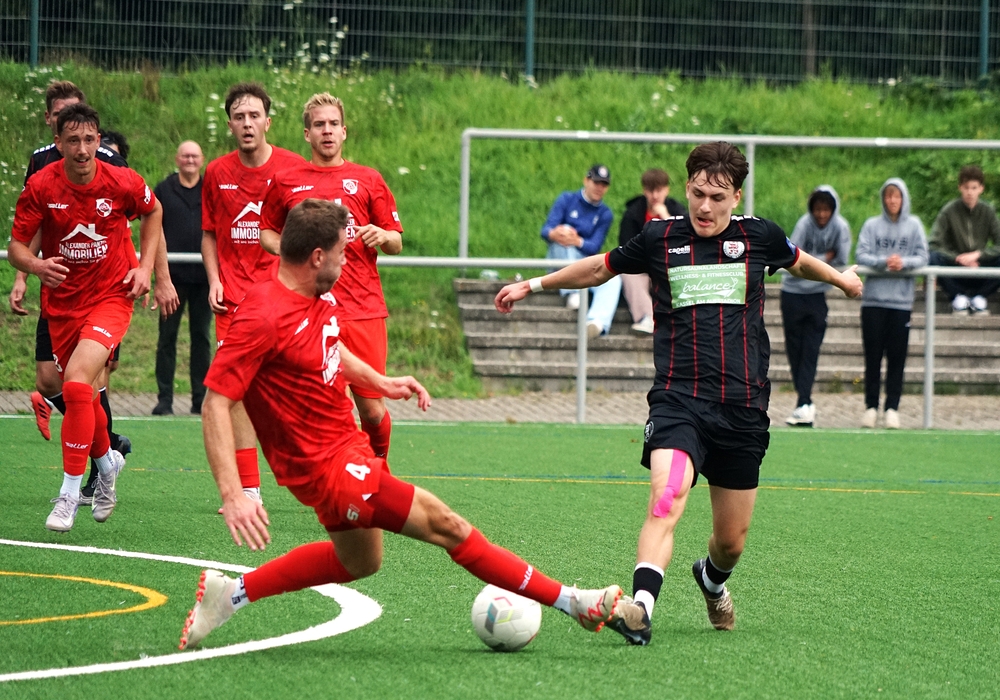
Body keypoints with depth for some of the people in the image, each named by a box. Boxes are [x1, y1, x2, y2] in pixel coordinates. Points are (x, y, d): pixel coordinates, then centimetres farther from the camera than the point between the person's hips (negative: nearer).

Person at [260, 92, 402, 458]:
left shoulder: (368, 180, 12)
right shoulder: (286, 182, 11)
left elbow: (397, 244, 14)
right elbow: (267, 233, 23)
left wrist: (381, 236, -9)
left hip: (363, 308, 0)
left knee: (372, 409, -1)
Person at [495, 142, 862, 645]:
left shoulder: (759, 236, 5)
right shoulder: (660, 238, 3)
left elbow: (798, 262, 29)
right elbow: (602, 267, 21)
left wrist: (840, 278, 39)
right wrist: (534, 285, 24)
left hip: (743, 407, 2)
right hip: (678, 400, -2)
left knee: (732, 541, 8)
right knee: (666, 496, -29)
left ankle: (712, 579, 43)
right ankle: (640, 607, -41)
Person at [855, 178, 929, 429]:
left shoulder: (914, 225, 7)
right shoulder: (872, 225, 5)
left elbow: (922, 257, 3)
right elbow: (860, 255, -3)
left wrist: (904, 263, -16)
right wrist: (884, 261, -19)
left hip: (902, 300, 0)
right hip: (873, 298, 0)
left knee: (897, 356, 0)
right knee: (872, 355, 1)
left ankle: (892, 408, 4)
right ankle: (871, 406, 6)